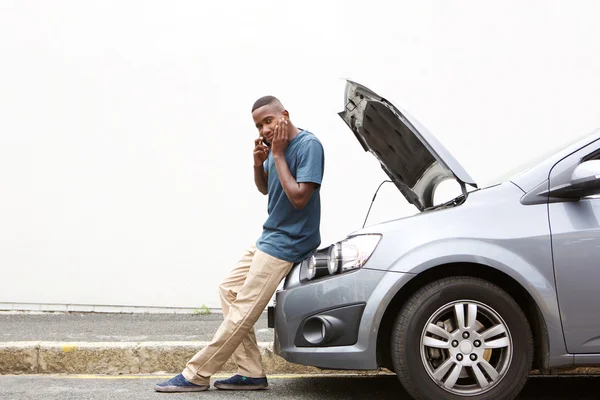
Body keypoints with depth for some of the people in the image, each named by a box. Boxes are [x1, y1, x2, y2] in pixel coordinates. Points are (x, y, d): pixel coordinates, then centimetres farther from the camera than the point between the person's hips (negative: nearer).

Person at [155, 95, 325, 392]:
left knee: (242, 312, -9)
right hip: (269, 236, 10)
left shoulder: (308, 145, -18)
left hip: (286, 243, -10)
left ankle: (197, 375, -1)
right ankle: (251, 373, 7)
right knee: (229, 290, 10)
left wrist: (277, 155, -19)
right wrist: (258, 163, -4)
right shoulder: (276, 146, 6)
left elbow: (299, 197, -24)